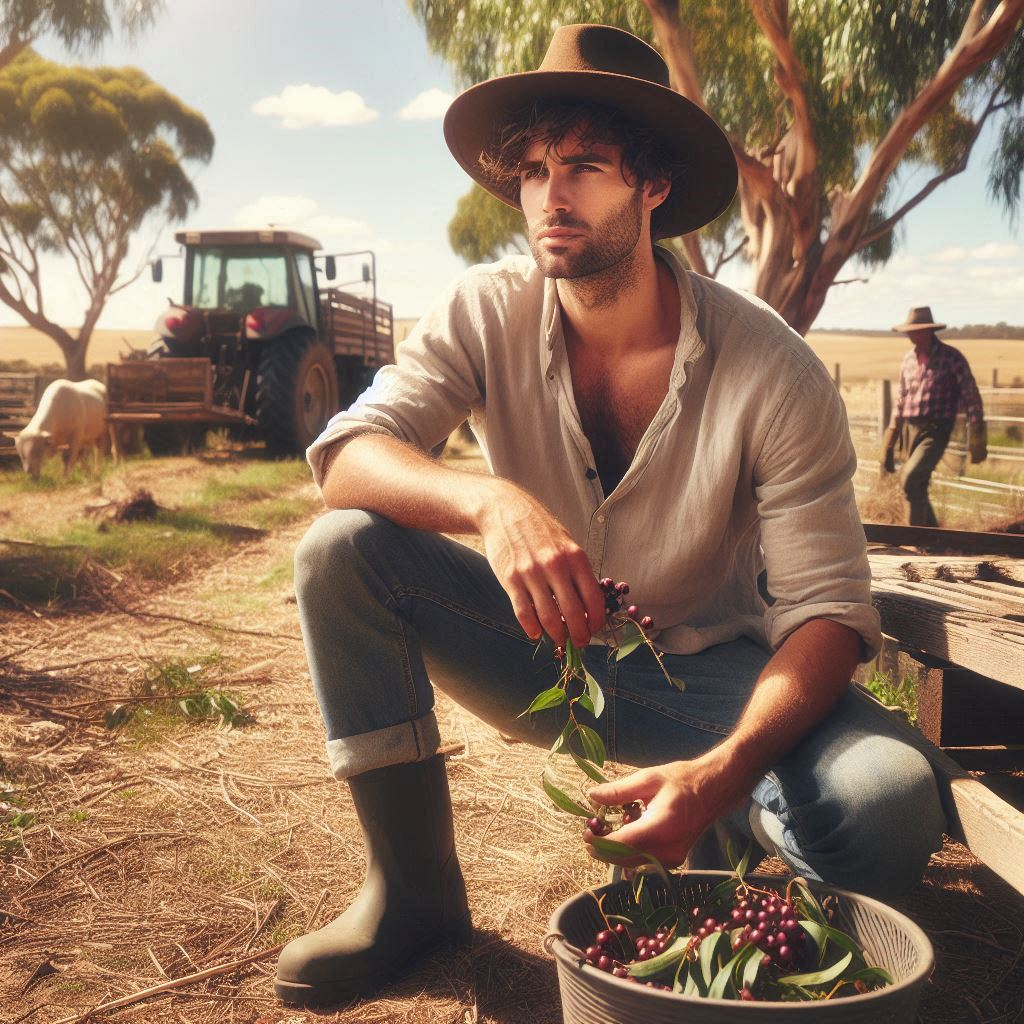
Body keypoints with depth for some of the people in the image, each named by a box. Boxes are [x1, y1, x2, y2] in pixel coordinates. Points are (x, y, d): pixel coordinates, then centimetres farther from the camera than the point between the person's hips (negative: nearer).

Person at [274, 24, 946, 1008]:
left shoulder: (772, 370, -19)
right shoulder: (486, 313, -12)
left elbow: (828, 607, -20)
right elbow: (347, 455, -23)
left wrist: (725, 768, -39)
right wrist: (489, 503, -45)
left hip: (704, 674, -2)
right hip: (541, 652, 2)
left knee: (887, 804, -30)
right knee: (339, 549, -21)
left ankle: (726, 834, 7)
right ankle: (413, 890, -9)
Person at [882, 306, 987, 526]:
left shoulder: (952, 357, -7)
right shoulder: (909, 359, 9)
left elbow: (971, 396, -7)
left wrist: (976, 438, -10)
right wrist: (891, 437, 16)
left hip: (936, 431, -6)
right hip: (910, 429, 6)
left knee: (910, 477, -23)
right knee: (918, 487, 10)